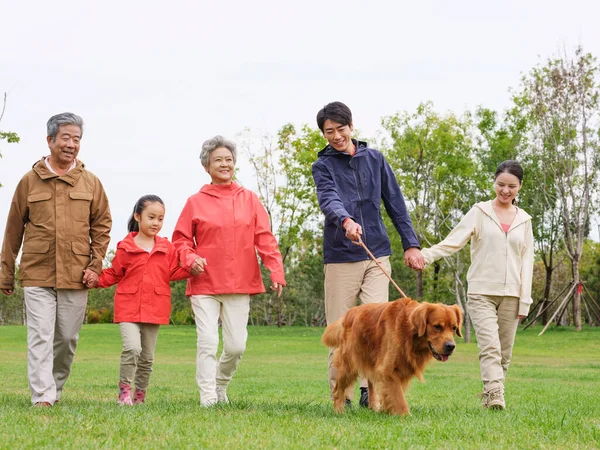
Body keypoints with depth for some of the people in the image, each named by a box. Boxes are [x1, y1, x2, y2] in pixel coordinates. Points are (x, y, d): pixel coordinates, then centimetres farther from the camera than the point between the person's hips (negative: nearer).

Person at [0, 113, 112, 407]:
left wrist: (96, 265, 1)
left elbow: (102, 225, 12)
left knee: (67, 338, 7)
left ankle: (55, 389, 23)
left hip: (76, 277, 2)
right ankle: (42, 398, -10)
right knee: (40, 337, -8)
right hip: (36, 274, -2)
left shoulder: (91, 183, 9)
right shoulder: (30, 181, 5)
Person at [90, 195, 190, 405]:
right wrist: (95, 279, -9)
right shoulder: (125, 247, 0)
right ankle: (124, 390, -7)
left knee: (147, 357, 10)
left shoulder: (166, 247, 8)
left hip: (154, 308, 4)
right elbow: (114, 274, 6)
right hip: (128, 307, -3)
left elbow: (173, 273, 7)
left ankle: (140, 394, 23)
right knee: (132, 347, -21)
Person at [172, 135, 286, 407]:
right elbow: (181, 239, 8)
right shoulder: (196, 202, 3)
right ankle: (208, 398, -2)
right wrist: (191, 259, -12)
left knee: (236, 345, 3)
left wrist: (276, 272, -6)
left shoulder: (249, 199, 7)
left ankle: (221, 385, 29)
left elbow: (265, 238, 3)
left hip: (240, 283, 2)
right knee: (208, 343, -9)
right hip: (205, 284, -2)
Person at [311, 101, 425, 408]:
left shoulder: (374, 159, 12)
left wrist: (411, 244, 7)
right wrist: (345, 221, -39)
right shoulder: (323, 166, 2)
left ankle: (370, 388, -12)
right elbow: (328, 200, -18)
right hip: (340, 257, -2)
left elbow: (395, 204, 14)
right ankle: (340, 396, 7)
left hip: (377, 255, 2)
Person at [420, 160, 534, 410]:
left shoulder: (524, 220, 13)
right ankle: (495, 395, -26)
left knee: (504, 352, 3)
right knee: (490, 346, -18)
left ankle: (488, 394, 13)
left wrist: (524, 300, 5)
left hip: (510, 295, 3)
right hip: (481, 293, -3)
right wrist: (425, 255, -24)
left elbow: (526, 261, 12)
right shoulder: (480, 212, 4)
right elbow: (454, 241, -6)